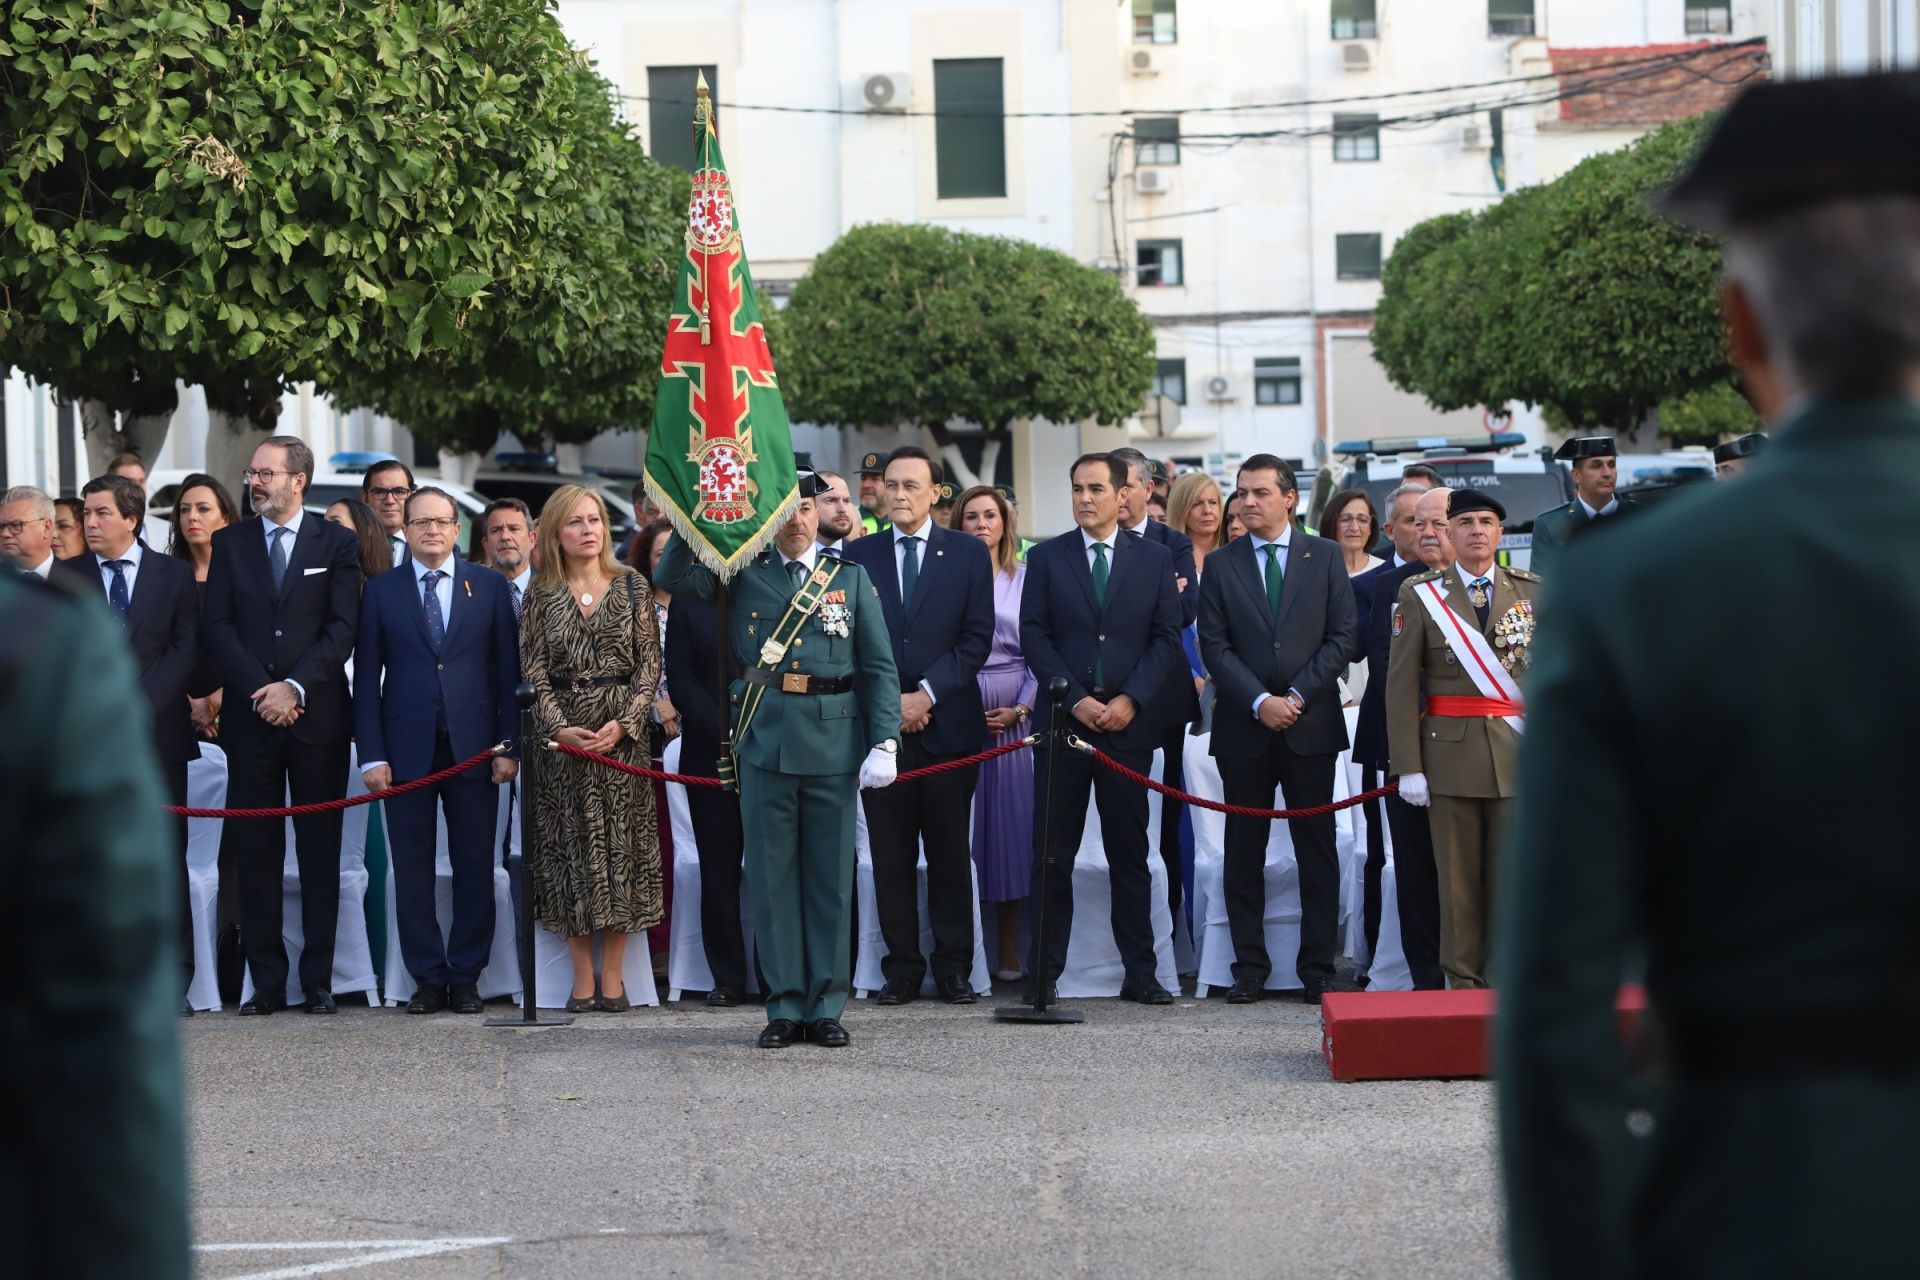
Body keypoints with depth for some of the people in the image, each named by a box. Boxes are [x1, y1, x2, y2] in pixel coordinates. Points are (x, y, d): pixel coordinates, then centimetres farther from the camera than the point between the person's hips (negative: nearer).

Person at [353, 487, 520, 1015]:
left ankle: (466, 977, 9)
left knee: (475, 868, 2)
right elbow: (367, 678, 4)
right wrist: (371, 755, -5)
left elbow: (507, 670, 6)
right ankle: (428, 978, 9)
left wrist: (508, 745, -2)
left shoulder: (489, 586, 8)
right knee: (412, 869, 2)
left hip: (472, 747, 0)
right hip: (407, 749, 0)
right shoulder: (381, 591, 6)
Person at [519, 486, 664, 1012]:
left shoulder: (632, 588, 4)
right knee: (569, 847, 0)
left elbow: (649, 663, 1)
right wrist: (560, 728, -13)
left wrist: (623, 723, -12)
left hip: (623, 732, 0)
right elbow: (534, 671, 1)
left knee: (620, 847, -1)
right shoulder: (540, 595, 5)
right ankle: (582, 980, 4)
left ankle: (612, 978, 4)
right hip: (561, 734, 0)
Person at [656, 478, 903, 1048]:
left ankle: (826, 1007, 11)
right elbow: (673, 576, -4)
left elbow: (880, 668, 6)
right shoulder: (742, 574, 9)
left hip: (833, 741, 0)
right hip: (765, 742, 0)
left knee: (831, 876, 4)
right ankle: (785, 1007, 9)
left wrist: (885, 742, -4)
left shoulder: (851, 578, 10)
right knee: (772, 876, 3)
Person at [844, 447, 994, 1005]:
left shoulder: (969, 554, 6)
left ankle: (954, 968, 7)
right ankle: (902, 969, 6)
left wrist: (927, 693, -10)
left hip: (948, 722, -1)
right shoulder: (859, 556, 9)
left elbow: (977, 638, -1)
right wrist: (889, 701, -7)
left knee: (949, 851, 2)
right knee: (891, 852, 2)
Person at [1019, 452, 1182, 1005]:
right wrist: (1076, 700, -9)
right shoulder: (1046, 558, 6)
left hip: (1128, 722, 0)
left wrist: (1130, 700, -8)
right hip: (1062, 718, 0)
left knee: (1129, 851, 4)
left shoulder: (1154, 558, 7)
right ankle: (1043, 974, 3)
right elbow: (1034, 637, 1)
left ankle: (1140, 972, 8)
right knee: (1052, 854, 0)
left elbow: (1167, 637, 4)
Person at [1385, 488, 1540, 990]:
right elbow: (1401, 684, 1)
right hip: (1451, 754, -1)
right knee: (1457, 877, 1)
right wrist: (1407, 766, -6)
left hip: (1519, 755, 1)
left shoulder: (1532, 591, 9)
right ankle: (1463, 982, 9)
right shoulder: (1420, 595, 4)